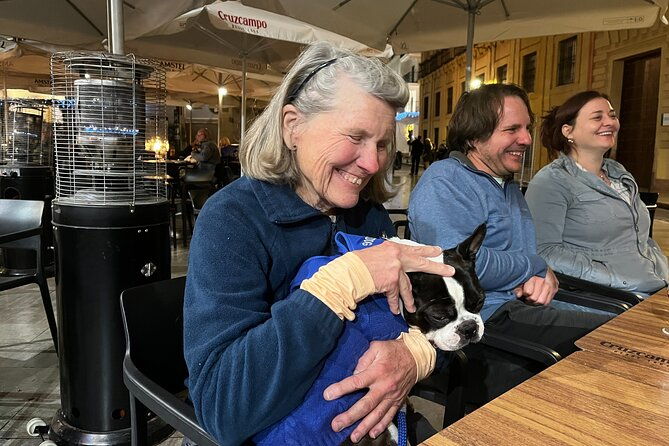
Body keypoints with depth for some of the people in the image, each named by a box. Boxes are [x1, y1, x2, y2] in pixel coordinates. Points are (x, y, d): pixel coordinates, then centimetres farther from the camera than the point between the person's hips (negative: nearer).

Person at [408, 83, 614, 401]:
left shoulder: (509, 187, 20)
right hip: (488, 318, -10)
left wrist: (543, 278, -2)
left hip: (522, 307, 10)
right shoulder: (444, 181, -11)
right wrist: (536, 267, -7)